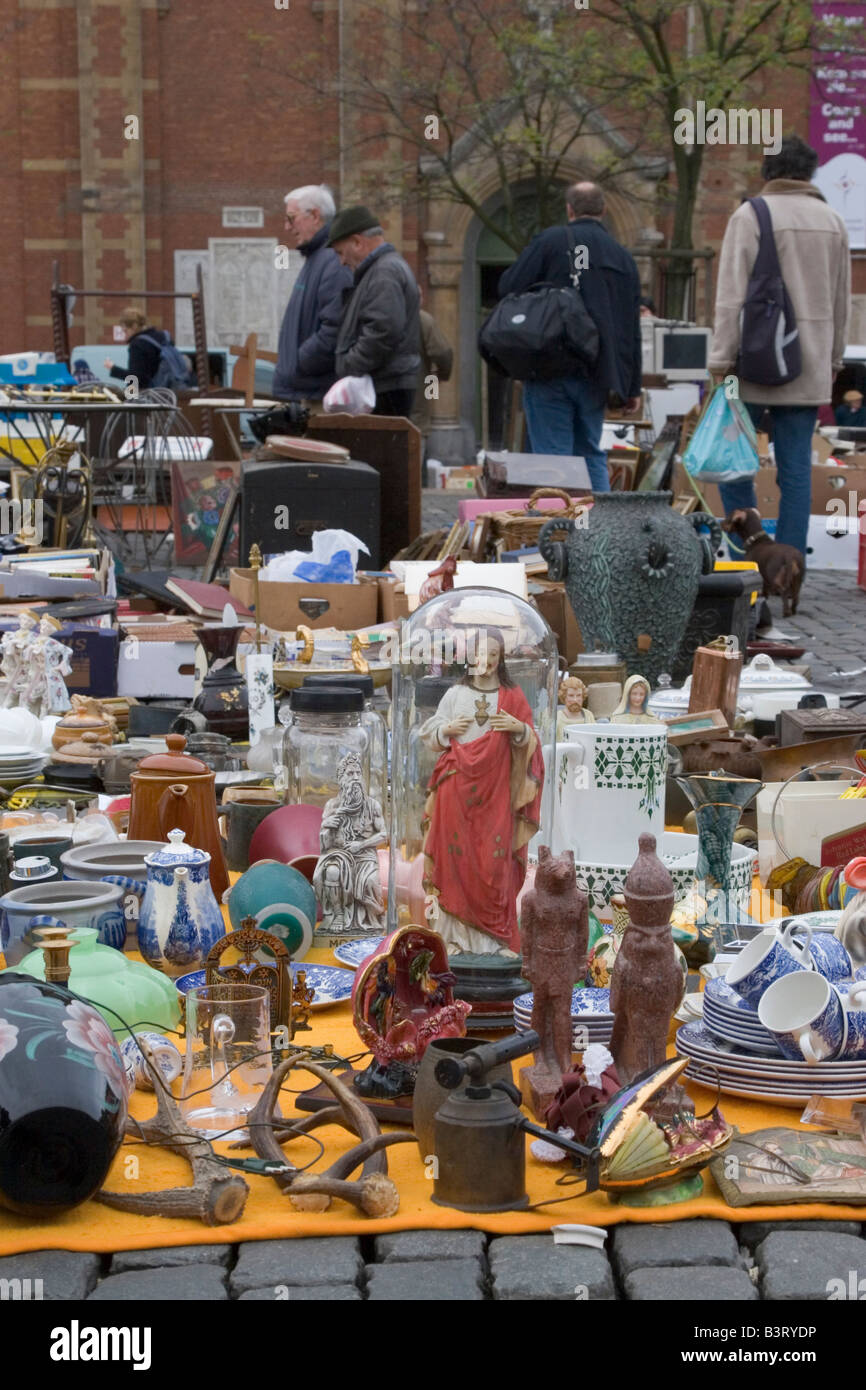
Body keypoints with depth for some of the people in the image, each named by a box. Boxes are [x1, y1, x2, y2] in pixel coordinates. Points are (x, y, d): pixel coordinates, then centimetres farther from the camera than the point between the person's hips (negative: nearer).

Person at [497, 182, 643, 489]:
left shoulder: (551, 241, -3)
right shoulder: (623, 258, 12)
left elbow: (508, 287, -7)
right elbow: (632, 329, 13)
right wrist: (633, 387, 18)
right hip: (596, 376, 4)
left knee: (552, 455, -3)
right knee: (591, 455, 13)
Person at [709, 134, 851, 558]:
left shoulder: (751, 215, -5)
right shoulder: (833, 221, 11)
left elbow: (732, 295, -10)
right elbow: (842, 302, 15)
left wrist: (722, 359, -10)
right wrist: (833, 360, 21)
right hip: (810, 365, 4)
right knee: (796, 465, 4)